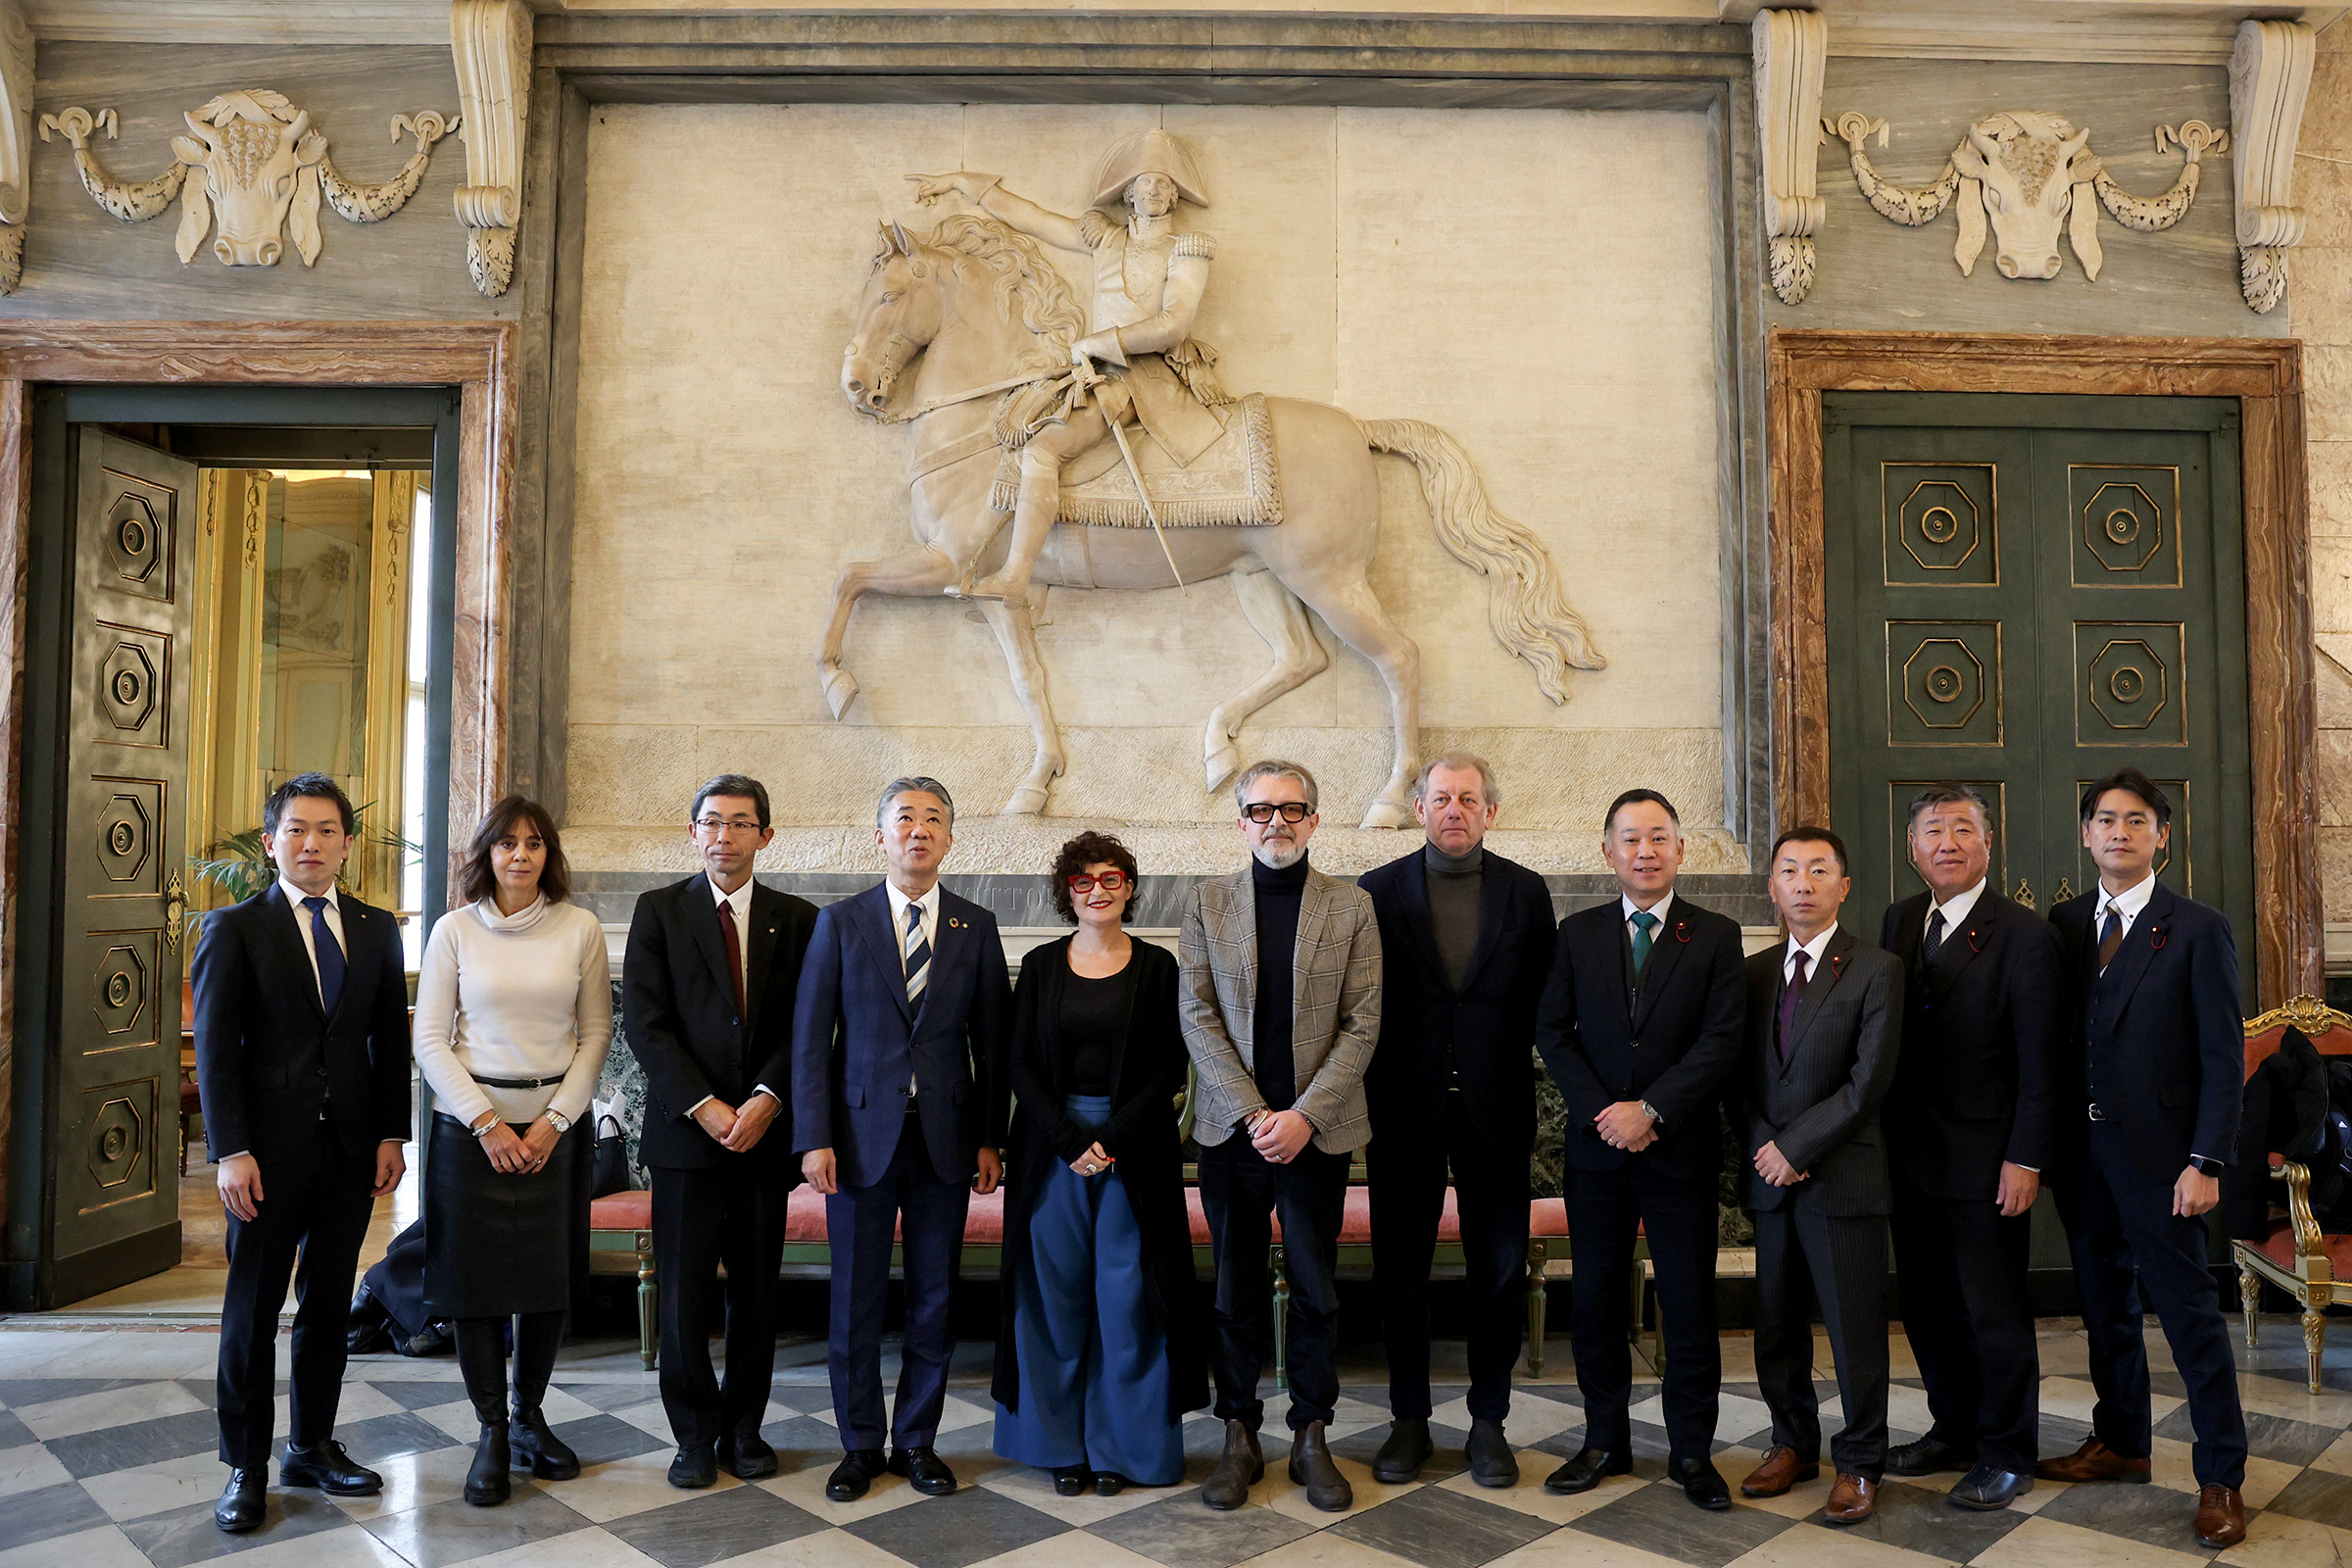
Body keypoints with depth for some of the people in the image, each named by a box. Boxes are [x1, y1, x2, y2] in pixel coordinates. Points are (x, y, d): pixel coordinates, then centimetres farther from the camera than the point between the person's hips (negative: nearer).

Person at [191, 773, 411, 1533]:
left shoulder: (377, 929, 8)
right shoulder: (234, 928, -3)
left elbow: (391, 1038, 9)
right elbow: (214, 1046, -6)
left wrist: (392, 1134, 3)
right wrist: (231, 1151, -12)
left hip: (352, 1148, 4)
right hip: (269, 1148, -3)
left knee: (329, 1303, 12)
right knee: (253, 1307, 5)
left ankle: (312, 1447, 26)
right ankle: (246, 1465, 19)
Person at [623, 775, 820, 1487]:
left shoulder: (797, 918, 7)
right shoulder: (659, 910, 4)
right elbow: (643, 1021, -4)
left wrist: (767, 1099, -12)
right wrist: (703, 1106, -12)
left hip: (765, 1129, 1)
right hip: (685, 1131, -1)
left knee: (756, 1292, 8)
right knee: (684, 1295, 2)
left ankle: (744, 1428, 23)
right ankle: (695, 1434, 18)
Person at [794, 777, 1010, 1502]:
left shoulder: (977, 928, 5)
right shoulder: (840, 923, 1)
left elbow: (991, 1039, 5)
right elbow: (810, 1037, -2)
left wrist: (990, 1138, 1)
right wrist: (814, 1137, -8)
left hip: (947, 1137, 1)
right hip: (861, 1134, -1)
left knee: (934, 1298, 9)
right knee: (856, 1299, 7)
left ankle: (917, 1440, 25)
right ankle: (860, 1445, 24)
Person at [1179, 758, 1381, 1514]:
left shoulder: (1352, 907, 3)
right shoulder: (1206, 902, 4)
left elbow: (1362, 1022, -2)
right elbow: (1197, 1017, -1)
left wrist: (1305, 1114, -11)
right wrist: (1252, 1112, -10)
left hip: (1316, 1130, 0)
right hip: (1232, 1128, 1)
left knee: (1315, 1289, 8)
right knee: (1235, 1288, 9)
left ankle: (1312, 1438, 22)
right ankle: (1240, 1437, 22)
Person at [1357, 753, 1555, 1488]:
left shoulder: (1526, 892, 3)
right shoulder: (1377, 891, 1)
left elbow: (1543, 1004, 3)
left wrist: (1517, 1087, -4)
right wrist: (1366, 1103, -3)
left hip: (1495, 1109, 1)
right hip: (1405, 1110, 0)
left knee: (1500, 1273, 8)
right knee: (1399, 1270, 8)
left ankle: (1488, 1422, 24)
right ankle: (1409, 1420, 23)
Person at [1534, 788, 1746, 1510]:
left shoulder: (1715, 935, 1)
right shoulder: (1577, 934, 6)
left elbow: (1721, 1042, -7)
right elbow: (1553, 1034, 2)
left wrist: (1651, 1111, -15)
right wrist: (1601, 1113, -10)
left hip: (1682, 1150, -2)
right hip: (1597, 1149, 2)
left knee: (1689, 1305, 6)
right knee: (1594, 1302, 9)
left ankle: (1692, 1451, 21)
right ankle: (1604, 1441, 24)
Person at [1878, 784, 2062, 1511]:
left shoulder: (2024, 935, -11)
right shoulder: (1899, 922, 7)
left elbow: (2039, 1062, -13)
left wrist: (2025, 1160, -15)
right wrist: (1885, 1135, 5)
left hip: (1985, 1161, -6)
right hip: (1912, 1153, 6)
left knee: (1995, 1313, 6)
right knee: (1928, 1305, 15)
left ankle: (2007, 1457, 22)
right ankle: (1955, 1430, 33)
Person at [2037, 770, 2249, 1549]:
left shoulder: (2198, 930, -5)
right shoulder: (2064, 924, 7)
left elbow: (2223, 1056, -8)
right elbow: (2054, 1039, 8)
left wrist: (2206, 1162, -13)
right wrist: (2045, 1143, 2)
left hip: (2157, 1154, -4)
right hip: (2080, 1150, 5)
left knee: (2189, 1311, 2)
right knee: (2105, 1305, 16)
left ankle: (2221, 1478, 14)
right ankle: (2120, 1442, 30)